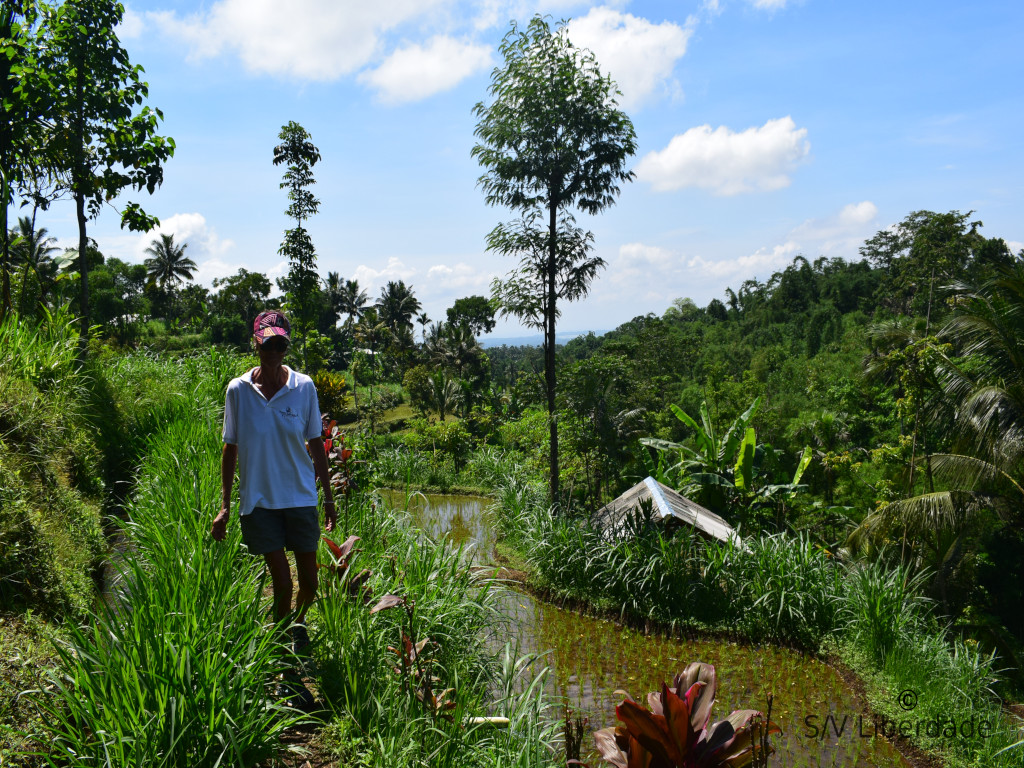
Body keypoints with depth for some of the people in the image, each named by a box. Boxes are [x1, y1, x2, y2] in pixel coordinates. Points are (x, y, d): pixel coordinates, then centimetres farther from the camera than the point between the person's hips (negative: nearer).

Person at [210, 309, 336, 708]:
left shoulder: (304, 387, -2)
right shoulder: (238, 390, -3)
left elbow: (316, 444, 6)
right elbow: (231, 448, 4)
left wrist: (329, 497, 8)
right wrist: (225, 506, 4)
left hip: (300, 496, 1)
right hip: (259, 499, -1)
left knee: (309, 581, 5)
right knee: (281, 582, -3)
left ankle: (298, 624, 41)